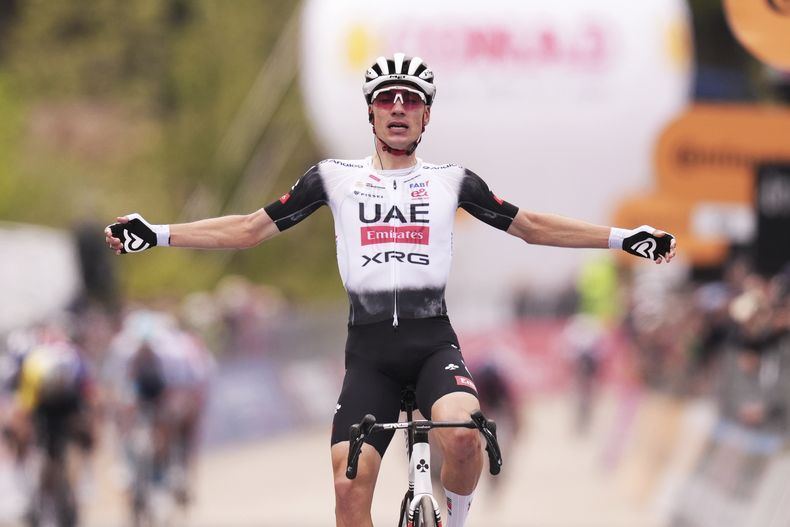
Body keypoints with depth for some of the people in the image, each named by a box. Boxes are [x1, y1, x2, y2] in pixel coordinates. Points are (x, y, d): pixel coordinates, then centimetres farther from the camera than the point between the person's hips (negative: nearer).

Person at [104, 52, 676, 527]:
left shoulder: (452, 181, 9)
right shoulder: (336, 177, 9)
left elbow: (532, 226, 14)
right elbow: (251, 228, 10)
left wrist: (626, 237, 8)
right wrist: (155, 234, 3)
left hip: (433, 340, -1)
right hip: (369, 349, 1)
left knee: (461, 435, -32)